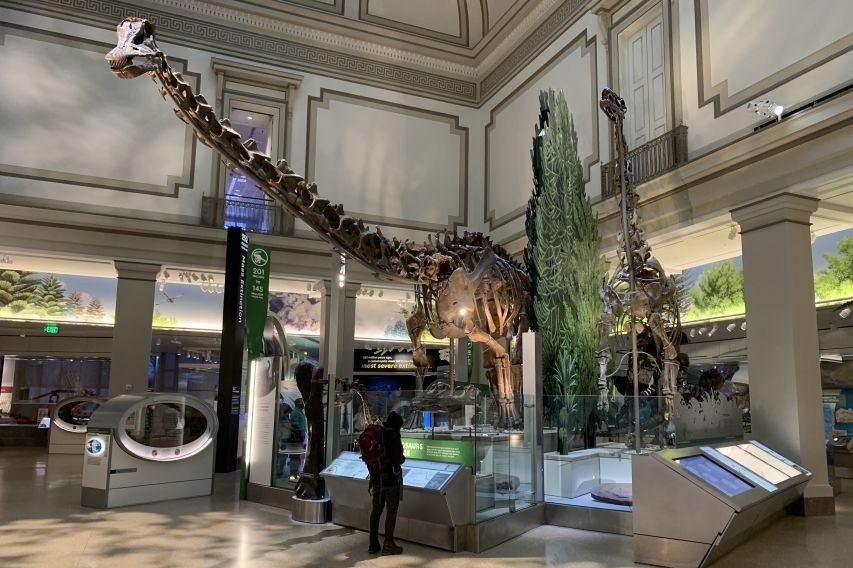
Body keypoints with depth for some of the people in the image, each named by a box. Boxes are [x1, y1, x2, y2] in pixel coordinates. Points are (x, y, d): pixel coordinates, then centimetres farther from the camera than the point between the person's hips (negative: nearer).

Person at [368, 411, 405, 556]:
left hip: (377, 477, 6)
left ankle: (373, 544, 16)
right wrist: (403, 458, 2)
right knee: (392, 510, 4)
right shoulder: (393, 436, -15)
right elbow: (398, 459, -19)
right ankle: (388, 545, 6)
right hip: (391, 478, -6)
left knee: (376, 509, 13)